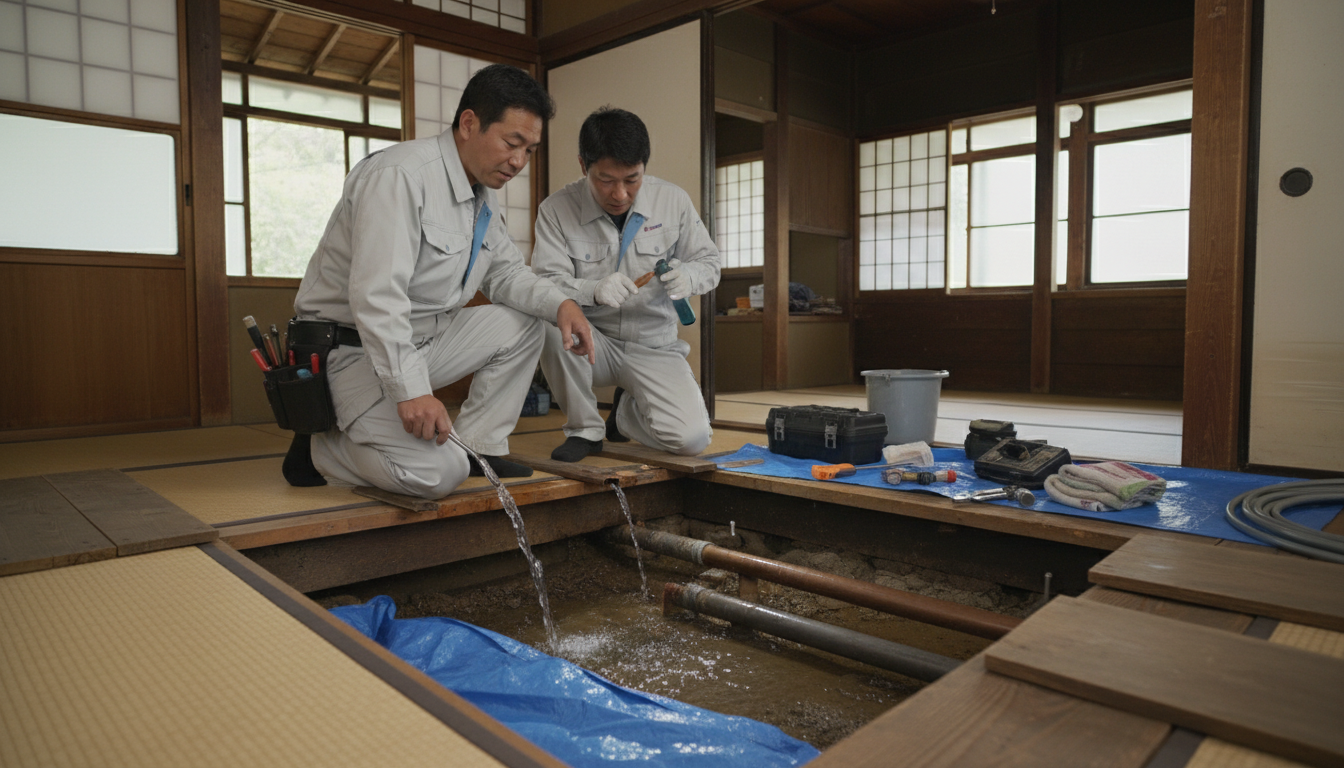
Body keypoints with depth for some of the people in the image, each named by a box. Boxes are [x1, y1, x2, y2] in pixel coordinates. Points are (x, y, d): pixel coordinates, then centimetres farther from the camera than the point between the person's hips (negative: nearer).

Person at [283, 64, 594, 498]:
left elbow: (505, 271, 12)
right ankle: (319, 450, 1)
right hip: (352, 346, -9)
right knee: (436, 472, -25)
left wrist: (559, 305, -8)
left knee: (521, 324, 0)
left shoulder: (483, 194, 9)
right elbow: (376, 294, -30)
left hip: (422, 339, 9)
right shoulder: (399, 175, -21)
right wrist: (410, 390, -35)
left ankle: (477, 446, 5)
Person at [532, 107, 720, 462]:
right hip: (591, 343, -1)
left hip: (653, 344, 1)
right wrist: (593, 290, -36)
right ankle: (584, 428, -8)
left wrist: (687, 276, -21)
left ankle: (626, 412, 17)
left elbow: (709, 262, 4)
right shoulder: (557, 209, -10)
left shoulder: (673, 200, -4)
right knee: (552, 322, -36)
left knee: (692, 438, -20)